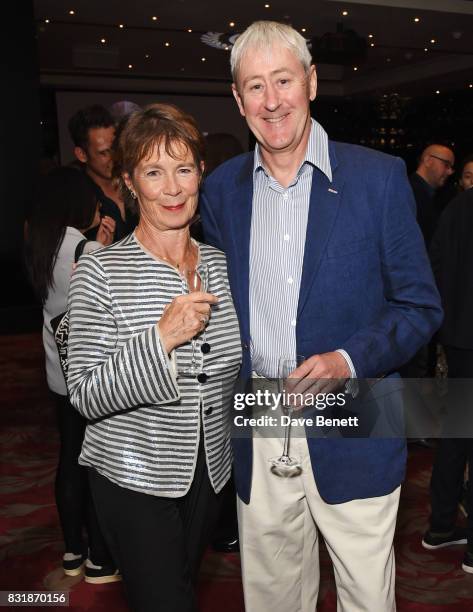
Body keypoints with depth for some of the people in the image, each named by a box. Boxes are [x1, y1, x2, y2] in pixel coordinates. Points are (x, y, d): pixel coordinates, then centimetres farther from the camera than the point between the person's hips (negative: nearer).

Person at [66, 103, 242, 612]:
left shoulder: (220, 265, 0)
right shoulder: (100, 271, -16)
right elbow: (85, 397, -19)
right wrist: (161, 338, -30)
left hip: (209, 474, 5)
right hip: (133, 480, -5)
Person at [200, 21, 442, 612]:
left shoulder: (378, 176, -6)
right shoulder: (222, 187, 4)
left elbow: (420, 306, -3)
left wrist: (348, 360, -19)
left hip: (350, 435, -2)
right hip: (257, 437, 3)